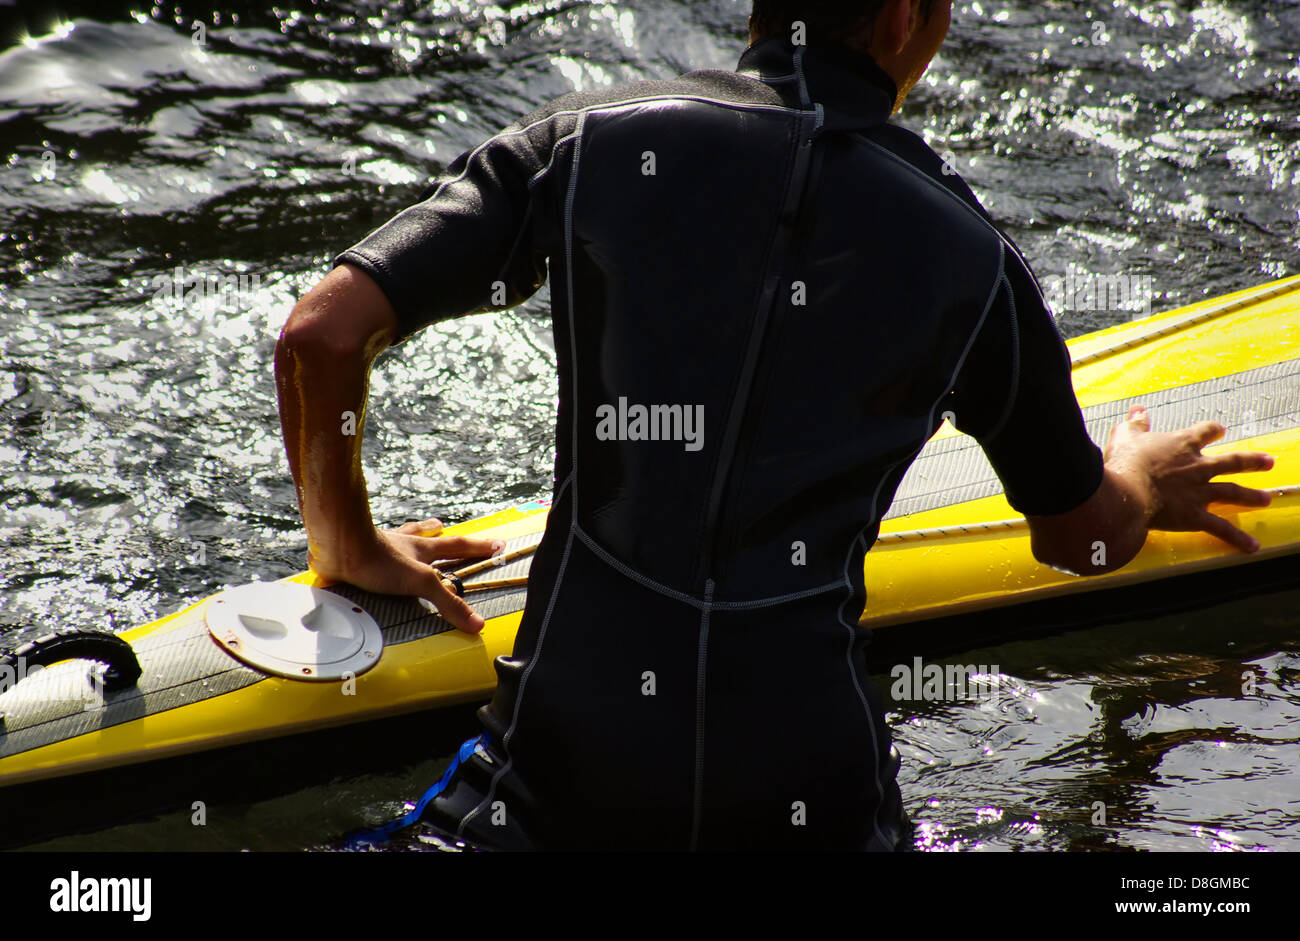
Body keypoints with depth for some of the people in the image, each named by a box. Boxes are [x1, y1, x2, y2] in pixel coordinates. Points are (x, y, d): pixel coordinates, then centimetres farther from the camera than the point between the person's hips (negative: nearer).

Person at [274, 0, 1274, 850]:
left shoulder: (588, 143, -2)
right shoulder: (969, 259, 0)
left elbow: (322, 334, -7)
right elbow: (1085, 535, 16)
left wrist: (348, 544, 12)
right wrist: (1138, 477, 41)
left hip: (561, 782, 0)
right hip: (810, 804, 0)